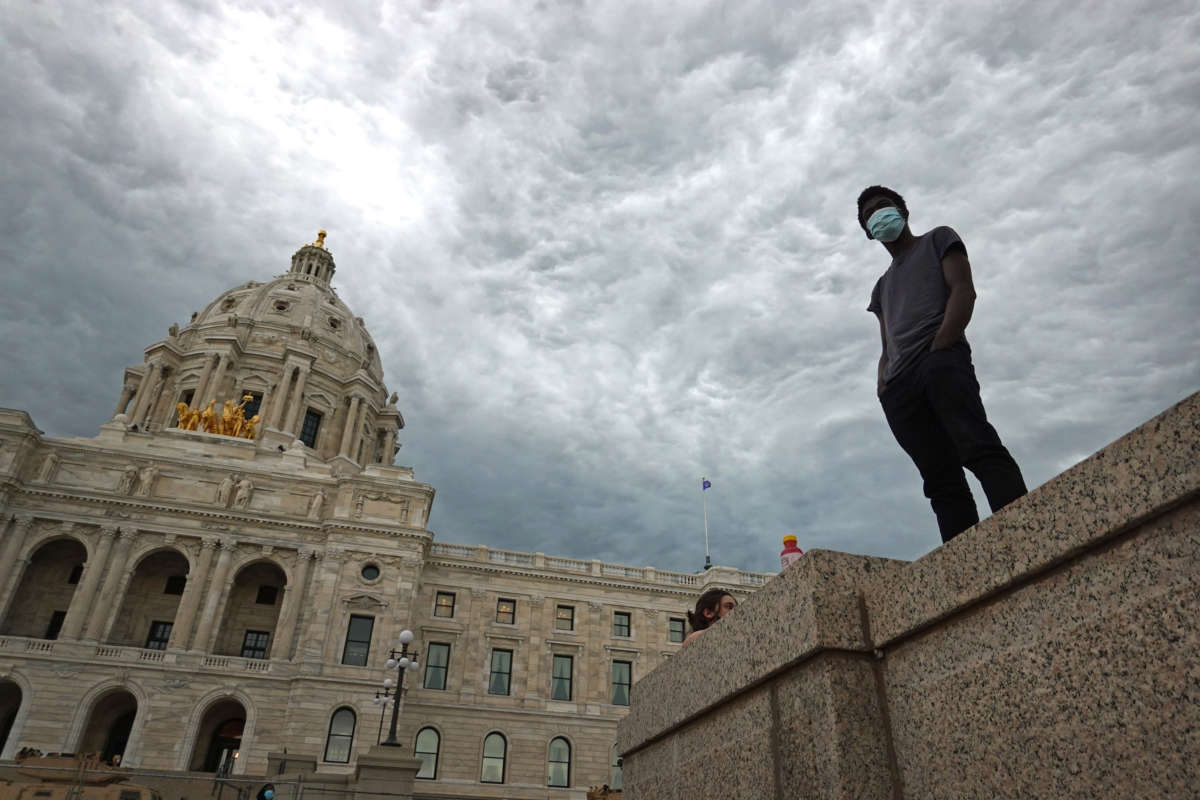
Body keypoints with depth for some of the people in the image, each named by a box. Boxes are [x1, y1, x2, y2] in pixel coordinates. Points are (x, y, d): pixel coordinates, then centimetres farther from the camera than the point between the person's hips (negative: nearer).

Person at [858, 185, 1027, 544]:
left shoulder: (938, 240, 22)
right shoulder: (882, 286, 36)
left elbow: (964, 290, 4)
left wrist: (938, 347, -12)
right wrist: (882, 380, 6)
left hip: (941, 358, -5)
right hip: (900, 386, 5)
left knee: (979, 449, -26)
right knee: (942, 480, -9)